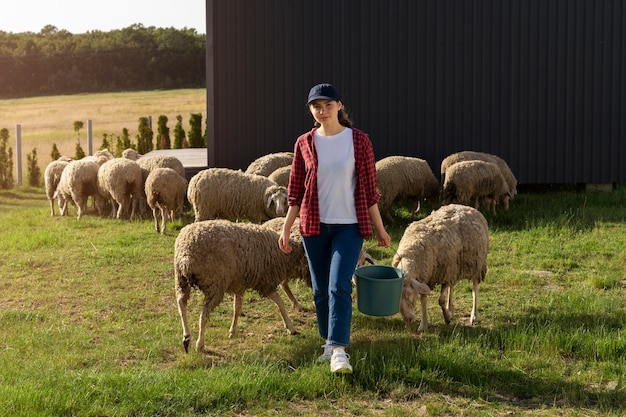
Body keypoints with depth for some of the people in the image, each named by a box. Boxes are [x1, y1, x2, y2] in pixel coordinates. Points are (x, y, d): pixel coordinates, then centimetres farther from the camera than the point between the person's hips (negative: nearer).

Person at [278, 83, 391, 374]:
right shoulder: (304, 143, 3)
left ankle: (339, 350, -13)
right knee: (320, 290, 10)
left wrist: (379, 229, 4)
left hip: (349, 226, -2)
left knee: (339, 287, -14)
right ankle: (328, 343, 27)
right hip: (314, 227, 3)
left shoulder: (359, 141, -2)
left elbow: (369, 189, 2)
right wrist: (286, 229, 4)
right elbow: (296, 193, 7)